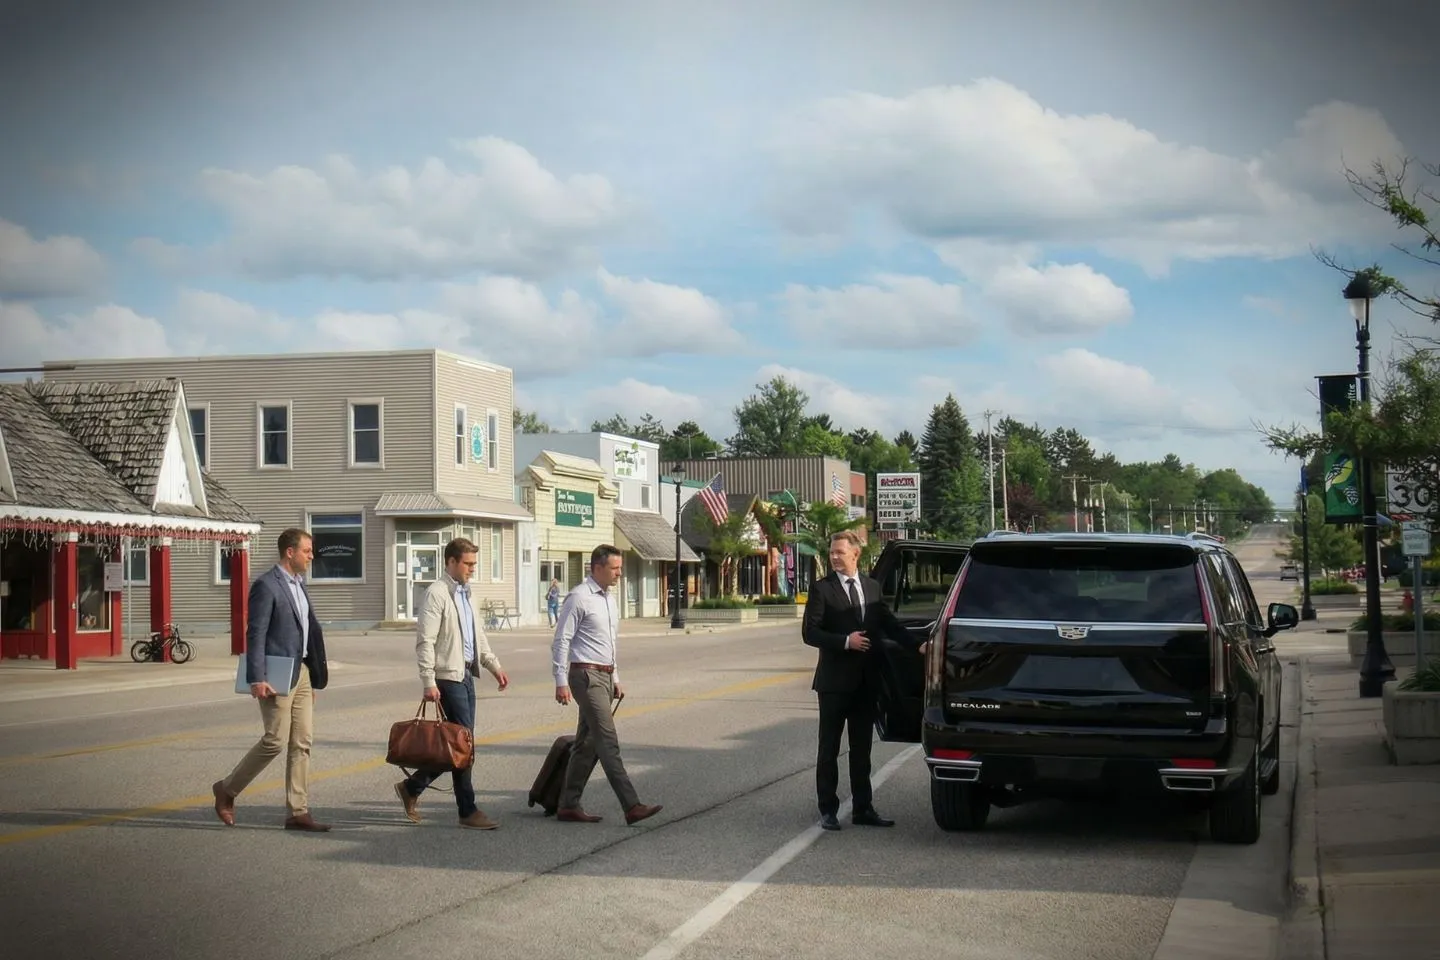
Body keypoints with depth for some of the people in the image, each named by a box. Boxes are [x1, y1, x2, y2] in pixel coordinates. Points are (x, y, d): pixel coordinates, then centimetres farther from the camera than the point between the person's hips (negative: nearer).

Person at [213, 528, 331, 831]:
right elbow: (256, 635, -16)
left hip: (301, 673, 9)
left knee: (302, 743, 5)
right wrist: (257, 679, -22)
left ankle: (298, 812, 8)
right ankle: (227, 790, 12)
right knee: (275, 741, -6)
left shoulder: (298, 584, 15)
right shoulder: (266, 585, -12)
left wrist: (315, 674, 18)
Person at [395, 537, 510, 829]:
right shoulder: (436, 594, -11)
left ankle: (412, 787, 25)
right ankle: (468, 811, 0)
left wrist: (495, 666, 16)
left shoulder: (468, 595, 17)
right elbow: (425, 642, -15)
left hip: (466, 674, 9)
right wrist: (429, 682, -20)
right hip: (448, 677, -9)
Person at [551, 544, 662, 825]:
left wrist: (615, 679, 24)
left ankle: (568, 805, 16)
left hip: (605, 676, 9)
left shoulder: (609, 599, 16)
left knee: (587, 744, 10)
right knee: (608, 742, -12)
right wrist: (561, 681, -17)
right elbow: (561, 641, -12)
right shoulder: (579, 598, -11)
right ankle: (632, 806, -17)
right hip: (586, 676, -9)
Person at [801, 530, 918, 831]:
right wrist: (845, 641, -18)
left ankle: (862, 808, 17)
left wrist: (916, 644, -1)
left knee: (862, 749, 10)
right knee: (829, 749, 3)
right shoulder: (822, 589, -5)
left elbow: (889, 624, 12)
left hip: (866, 680, 4)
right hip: (835, 679, -4)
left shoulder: (872, 587, 9)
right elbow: (810, 633, -9)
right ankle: (828, 810, 9)